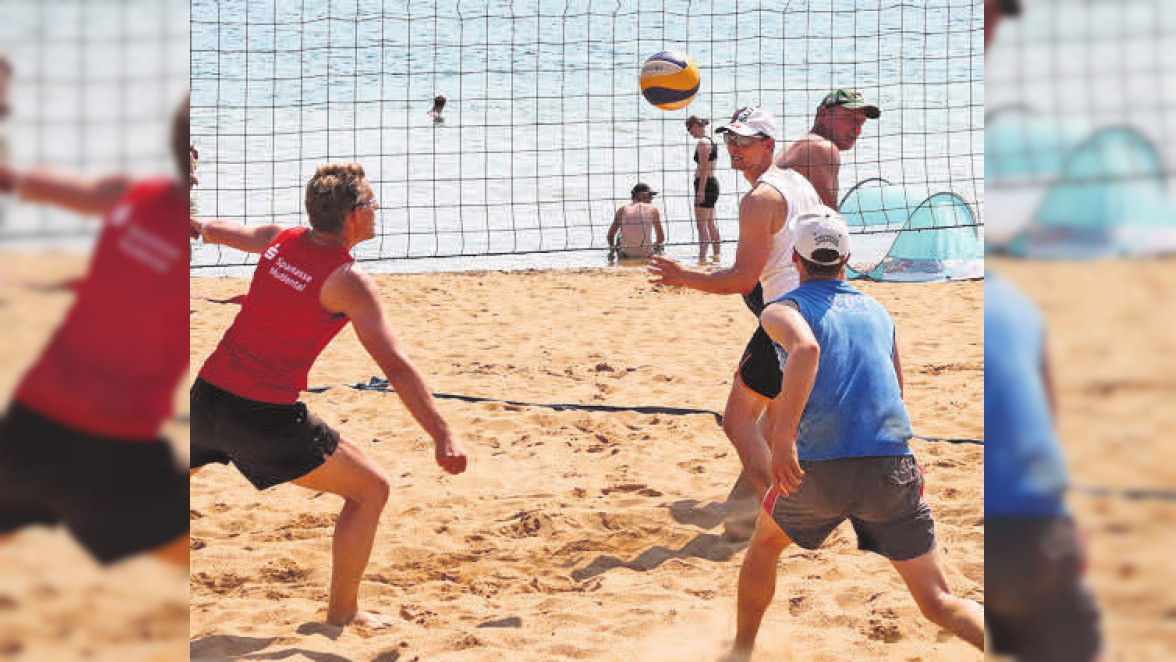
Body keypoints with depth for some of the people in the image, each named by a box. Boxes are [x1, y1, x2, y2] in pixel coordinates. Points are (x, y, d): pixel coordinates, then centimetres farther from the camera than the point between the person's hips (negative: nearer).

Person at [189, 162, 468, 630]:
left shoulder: (280, 240, 6)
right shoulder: (348, 280, -13)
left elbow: (221, 232, 29)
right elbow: (394, 365, -20)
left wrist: (195, 227, 52)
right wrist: (442, 435, -22)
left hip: (206, 397, 7)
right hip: (266, 416, -7)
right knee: (370, 489, 7)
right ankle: (342, 612, 12)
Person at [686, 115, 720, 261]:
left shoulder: (702, 142, -14)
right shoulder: (710, 141, 16)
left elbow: (704, 168, -21)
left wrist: (701, 190, -23)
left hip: (705, 184, -10)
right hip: (712, 183, 10)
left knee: (702, 224, -12)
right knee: (710, 223, 18)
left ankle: (702, 258, -17)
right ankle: (716, 256, 25)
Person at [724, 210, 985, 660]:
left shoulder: (782, 310, 7)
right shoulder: (878, 311, 21)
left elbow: (805, 348, -17)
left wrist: (784, 437, -25)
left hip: (819, 471, -2)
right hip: (892, 469, 2)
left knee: (764, 545, 30)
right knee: (939, 603, 3)